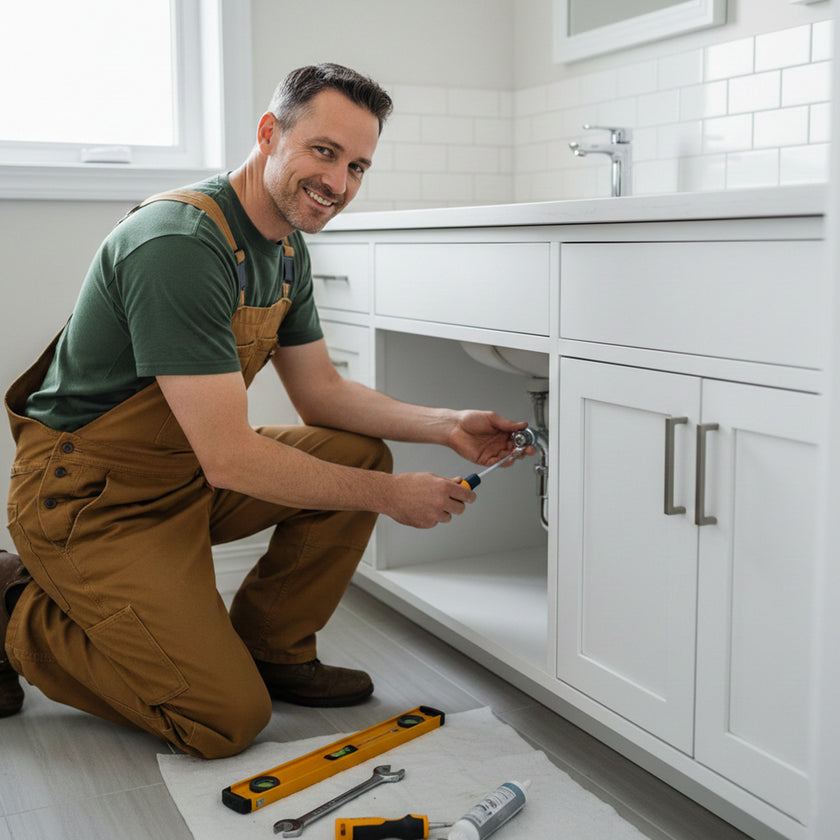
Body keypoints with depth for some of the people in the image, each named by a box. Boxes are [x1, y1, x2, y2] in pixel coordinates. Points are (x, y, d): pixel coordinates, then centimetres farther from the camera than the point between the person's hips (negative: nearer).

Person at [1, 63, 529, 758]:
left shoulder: (287, 248, 3)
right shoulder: (180, 247, -28)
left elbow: (321, 392, 10)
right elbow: (230, 459, -30)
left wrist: (447, 426, -4)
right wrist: (391, 497, -21)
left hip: (187, 469, 9)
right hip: (89, 497, -9)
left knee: (361, 455, -3)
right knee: (228, 720, -13)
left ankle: (272, 649, 12)